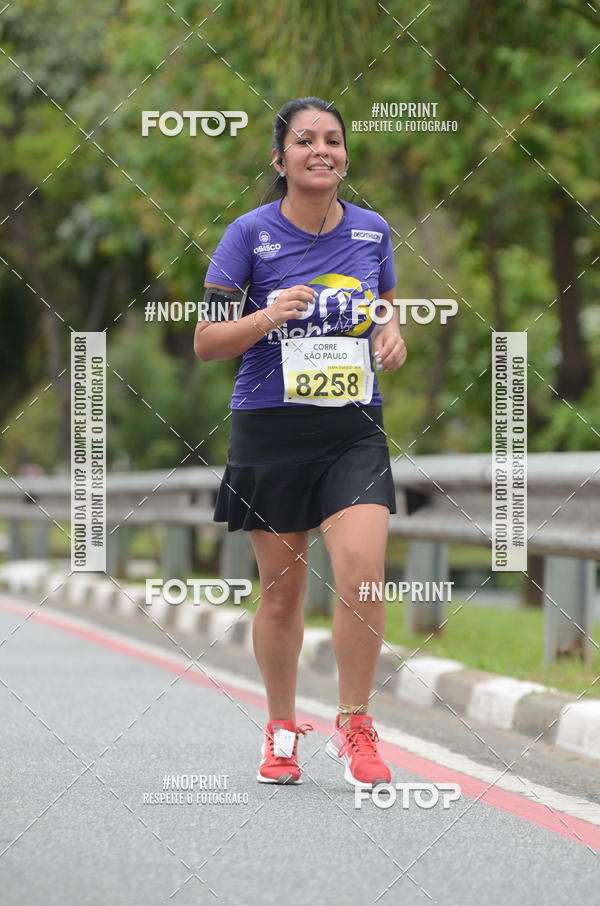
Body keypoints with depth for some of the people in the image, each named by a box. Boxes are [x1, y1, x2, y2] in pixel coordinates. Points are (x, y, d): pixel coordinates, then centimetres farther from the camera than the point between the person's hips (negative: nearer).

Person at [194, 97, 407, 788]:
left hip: (355, 431, 2)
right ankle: (281, 731, 25)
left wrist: (392, 335, -1)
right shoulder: (251, 234, -5)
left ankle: (354, 728, -2)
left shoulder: (372, 231, 5)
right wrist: (266, 317, -21)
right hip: (270, 432, -1)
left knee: (362, 572, -16)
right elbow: (205, 343, -4)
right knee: (281, 591, 6)